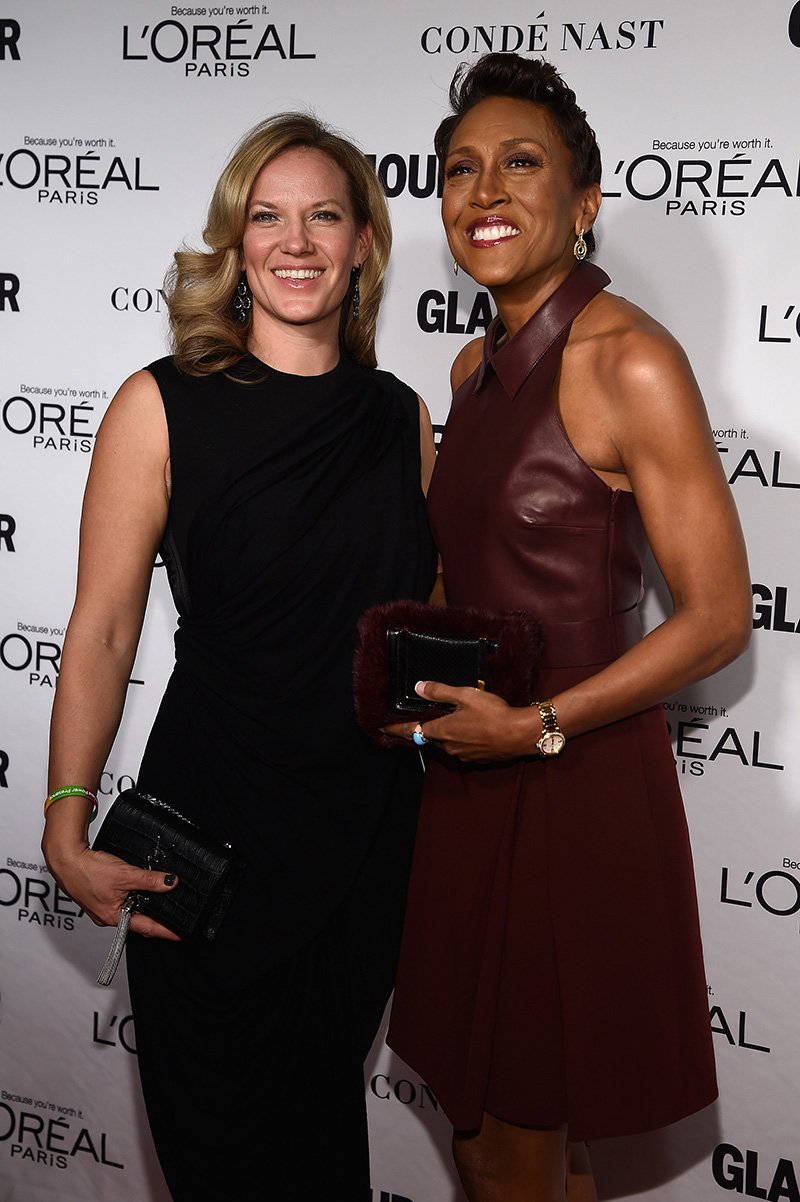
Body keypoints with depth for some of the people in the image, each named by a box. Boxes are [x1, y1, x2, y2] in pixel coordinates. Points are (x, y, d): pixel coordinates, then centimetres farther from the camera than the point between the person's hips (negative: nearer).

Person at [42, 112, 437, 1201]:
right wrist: (69, 825, -16)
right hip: (213, 821, -3)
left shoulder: (403, 417, 3)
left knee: (329, 1105, 20)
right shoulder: (162, 408, -9)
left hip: (370, 820, 4)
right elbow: (101, 632, -10)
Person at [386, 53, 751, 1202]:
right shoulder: (476, 366, 9)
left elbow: (718, 617, -16)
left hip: (578, 786, -7)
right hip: (470, 781, 7)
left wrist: (536, 725, -18)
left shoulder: (628, 360, -15)